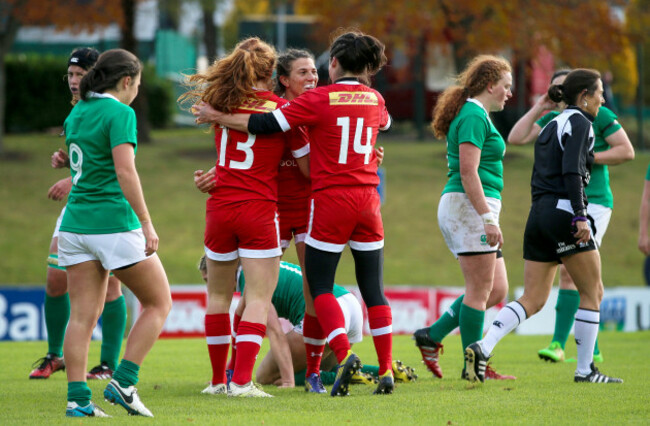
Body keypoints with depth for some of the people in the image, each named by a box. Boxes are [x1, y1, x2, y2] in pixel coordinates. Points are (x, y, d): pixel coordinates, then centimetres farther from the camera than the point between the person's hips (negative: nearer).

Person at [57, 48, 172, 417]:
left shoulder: (76, 113, 13)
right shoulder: (120, 113, -11)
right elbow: (125, 171, -19)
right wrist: (147, 224, -18)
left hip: (76, 222, 7)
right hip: (113, 224, -7)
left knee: (83, 315, 5)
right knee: (159, 302, 7)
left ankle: (78, 398, -1)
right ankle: (124, 382, -1)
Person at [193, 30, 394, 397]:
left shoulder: (320, 99, -8)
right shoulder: (375, 100, 7)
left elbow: (265, 124, -9)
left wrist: (216, 117, 2)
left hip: (331, 200, -4)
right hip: (368, 199, 4)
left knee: (320, 285, 3)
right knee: (373, 288, 8)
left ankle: (344, 354, -17)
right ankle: (387, 370, 3)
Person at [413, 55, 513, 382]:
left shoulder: (475, 115, 20)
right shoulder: (474, 116, -12)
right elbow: (468, 171, -20)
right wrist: (487, 217, -23)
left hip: (474, 210, 10)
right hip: (470, 207, -10)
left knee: (496, 290, 9)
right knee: (480, 290, -6)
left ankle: (432, 336, 11)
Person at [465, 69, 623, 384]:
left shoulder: (551, 126, 20)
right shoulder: (579, 123, -6)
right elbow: (572, 171, -18)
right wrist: (580, 216, -22)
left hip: (539, 213, 8)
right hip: (564, 212, -8)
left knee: (532, 300, 4)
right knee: (593, 292, 5)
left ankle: (483, 347, -14)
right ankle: (585, 369, 6)